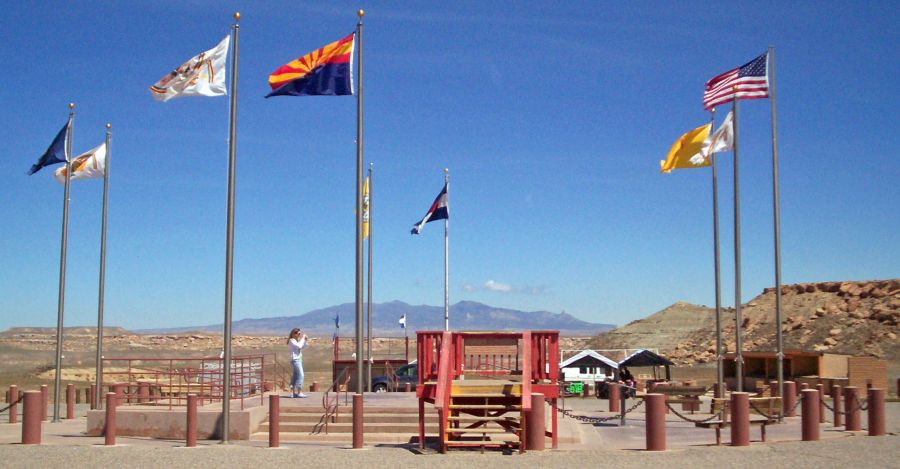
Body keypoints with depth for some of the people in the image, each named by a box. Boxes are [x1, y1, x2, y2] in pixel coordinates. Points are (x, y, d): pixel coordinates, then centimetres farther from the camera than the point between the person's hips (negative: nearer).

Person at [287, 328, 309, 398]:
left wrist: (305, 340, 4)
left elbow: (303, 347, 18)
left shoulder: (296, 340, 17)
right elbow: (299, 346, -23)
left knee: (295, 376, 10)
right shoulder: (291, 341, -10)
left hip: (299, 359, 10)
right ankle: (299, 392, -13)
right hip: (295, 359, -10)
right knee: (300, 375, -13)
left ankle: (292, 392, 12)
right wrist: (303, 338, -16)